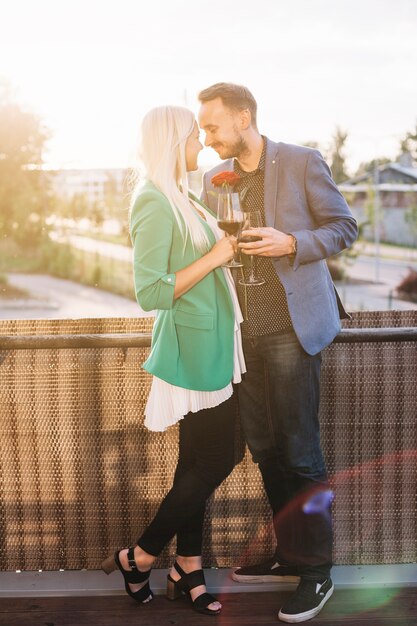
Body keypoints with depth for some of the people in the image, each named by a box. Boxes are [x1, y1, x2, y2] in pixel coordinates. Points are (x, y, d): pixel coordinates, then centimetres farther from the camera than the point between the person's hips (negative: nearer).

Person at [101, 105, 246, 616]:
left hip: (208, 346, 9)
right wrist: (214, 257, -19)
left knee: (198, 461, 13)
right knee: (218, 459, -1)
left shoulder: (178, 196, 12)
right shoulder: (155, 202, -17)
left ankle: (186, 571, 26)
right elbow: (150, 293, -22)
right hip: (192, 348, -9)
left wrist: (227, 241, 12)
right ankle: (137, 559, 16)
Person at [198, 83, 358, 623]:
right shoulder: (214, 178, 12)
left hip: (289, 328, -5)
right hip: (243, 333, 6)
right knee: (265, 450, 12)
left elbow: (344, 227, -3)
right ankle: (288, 553, 29)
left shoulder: (302, 163, -4)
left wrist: (290, 243, -17)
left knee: (299, 452, 0)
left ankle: (316, 571, 15)